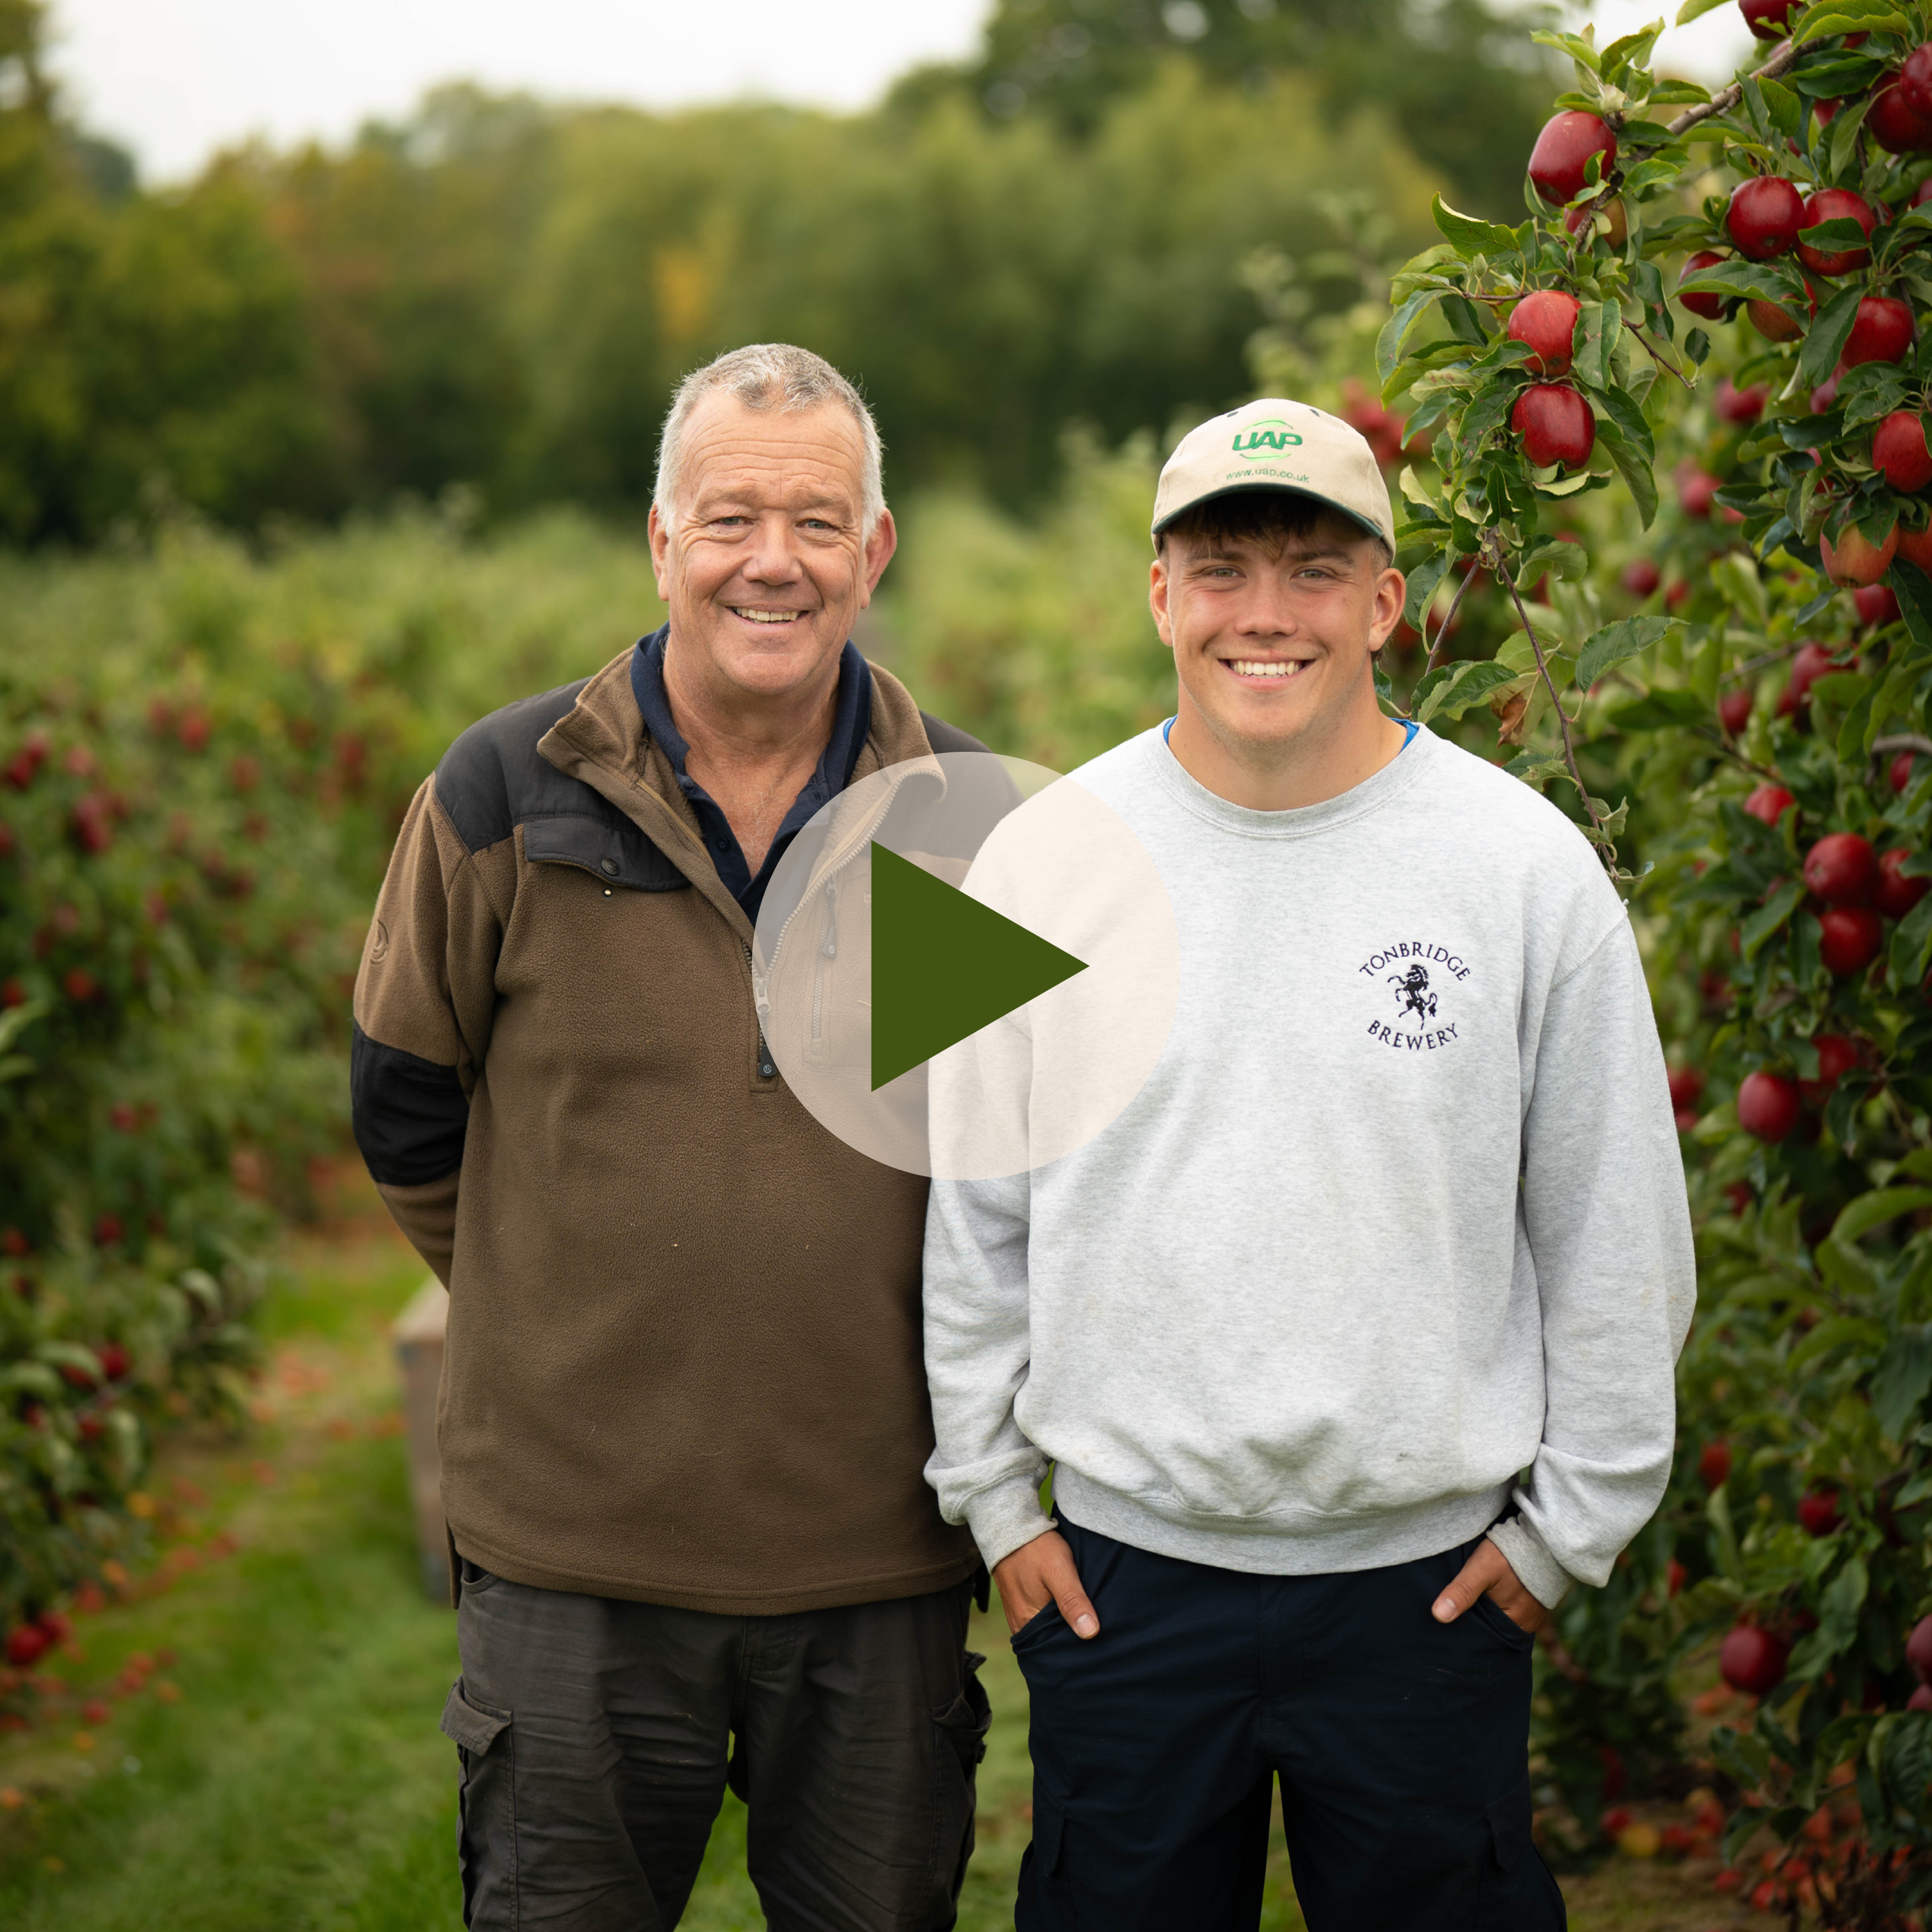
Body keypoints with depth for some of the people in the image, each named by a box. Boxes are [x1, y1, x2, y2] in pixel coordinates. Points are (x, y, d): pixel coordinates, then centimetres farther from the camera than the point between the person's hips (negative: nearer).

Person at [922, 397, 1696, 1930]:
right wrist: (992, 1486, 7)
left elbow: (1619, 1240, 1)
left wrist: (1571, 1519, 2)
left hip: (1431, 1575, -1)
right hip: (1118, 1564, 1)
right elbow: (973, 1210, 7)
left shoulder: (1528, 866, -6)